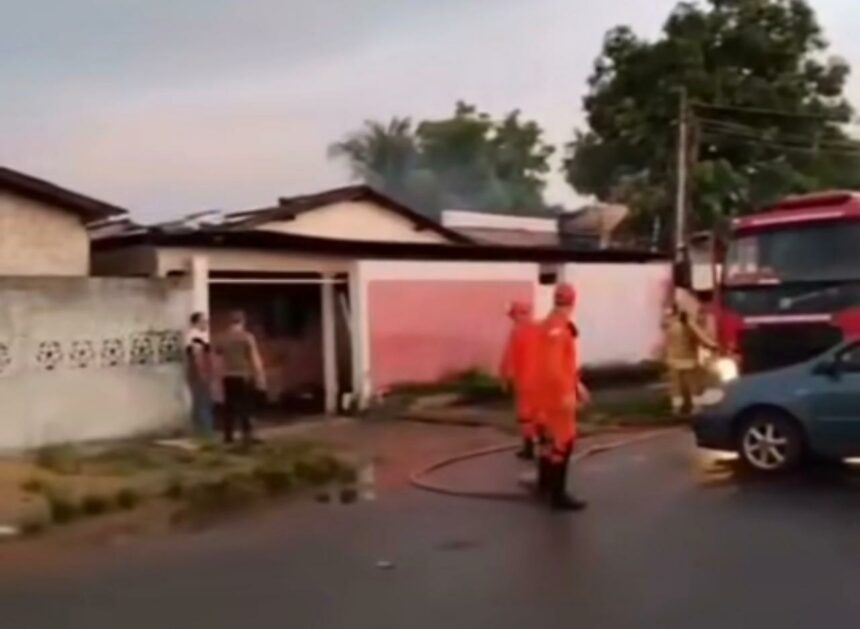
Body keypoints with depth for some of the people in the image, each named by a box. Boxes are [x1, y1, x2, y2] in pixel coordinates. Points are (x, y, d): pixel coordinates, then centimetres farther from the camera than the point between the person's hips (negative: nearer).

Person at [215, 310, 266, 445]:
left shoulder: (223, 338, 7)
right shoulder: (247, 337, -7)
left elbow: (220, 358, 10)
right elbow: (255, 358, -9)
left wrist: (223, 373, 18)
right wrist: (260, 376, -7)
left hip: (228, 377, 4)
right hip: (244, 376, -4)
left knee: (230, 406, 8)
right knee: (245, 406, -1)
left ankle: (228, 435, 9)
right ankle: (247, 435, -4)